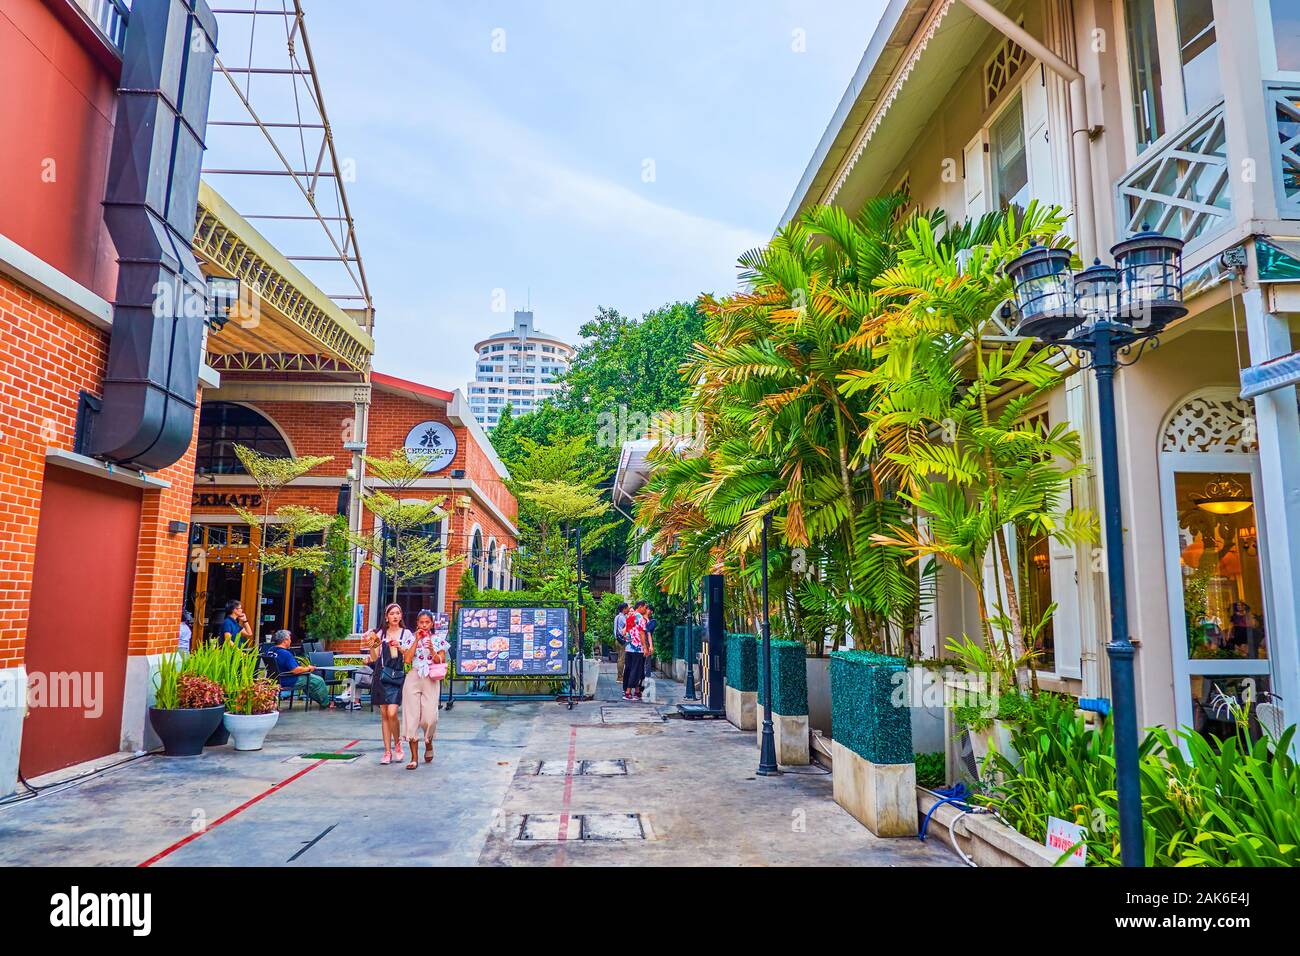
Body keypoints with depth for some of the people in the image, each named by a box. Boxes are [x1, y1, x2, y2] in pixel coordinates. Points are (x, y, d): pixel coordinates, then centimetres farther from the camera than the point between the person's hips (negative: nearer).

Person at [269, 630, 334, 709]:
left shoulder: (271, 650, 3)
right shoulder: (285, 653, -27)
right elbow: (295, 670, -30)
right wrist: (308, 668, -11)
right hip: (290, 682, -10)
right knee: (319, 681, 1)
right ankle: (326, 704, 17)